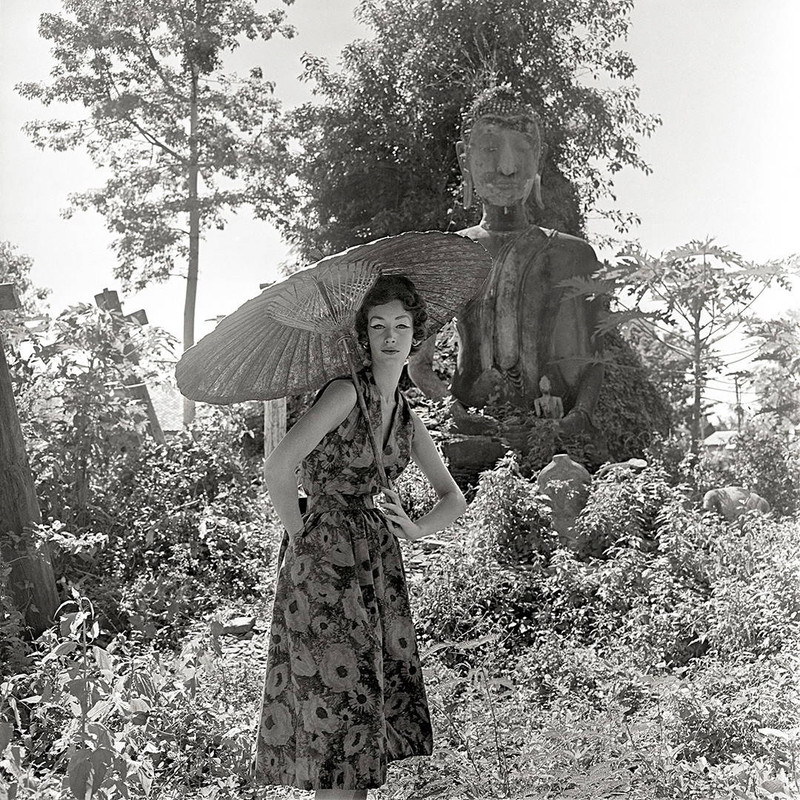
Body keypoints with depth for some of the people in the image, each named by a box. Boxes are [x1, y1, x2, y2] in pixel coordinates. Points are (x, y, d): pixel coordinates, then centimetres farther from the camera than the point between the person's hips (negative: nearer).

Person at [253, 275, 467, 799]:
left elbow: (455, 499, 22)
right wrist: (302, 535, -9)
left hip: (379, 566, 7)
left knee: (369, 706, 10)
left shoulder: (408, 419, 13)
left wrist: (415, 529, 4)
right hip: (325, 562, -7)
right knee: (336, 700, -5)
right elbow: (278, 468, -19)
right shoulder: (347, 392, -9)